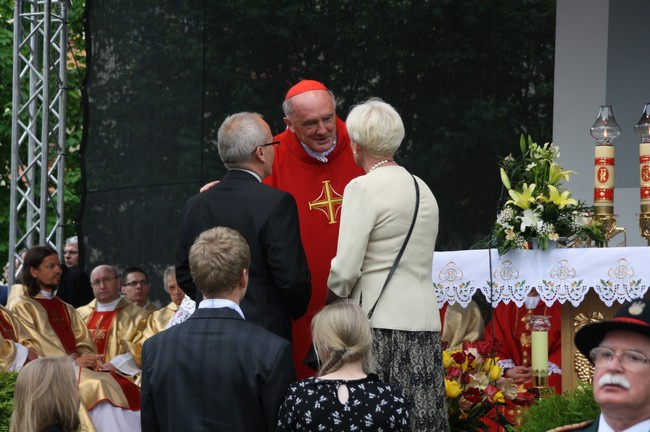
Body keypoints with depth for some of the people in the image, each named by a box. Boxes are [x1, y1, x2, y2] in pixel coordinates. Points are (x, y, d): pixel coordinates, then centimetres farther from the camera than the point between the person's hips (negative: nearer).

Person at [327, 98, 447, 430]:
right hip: (424, 321, 7)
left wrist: (336, 292, 7)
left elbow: (345, 269, -13)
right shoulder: (423, 190, 14)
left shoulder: (363, 188, -7)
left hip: (380, 323, -7)